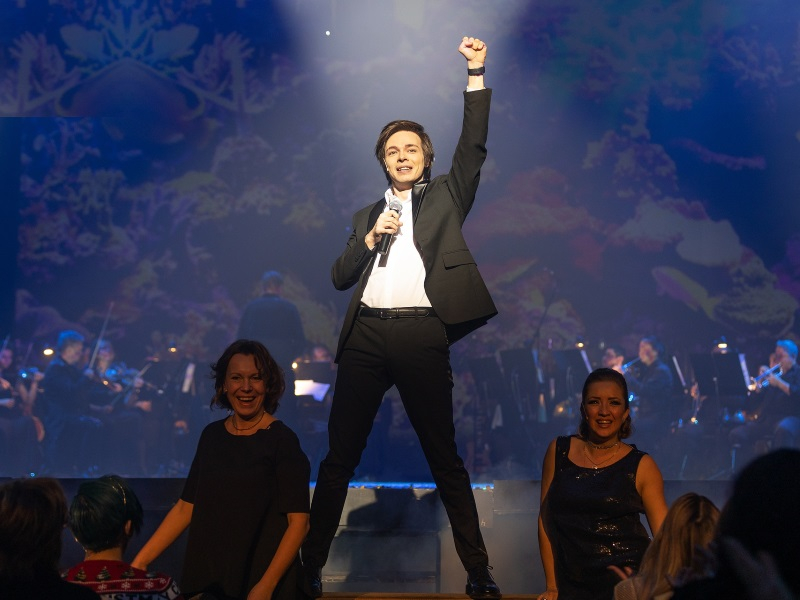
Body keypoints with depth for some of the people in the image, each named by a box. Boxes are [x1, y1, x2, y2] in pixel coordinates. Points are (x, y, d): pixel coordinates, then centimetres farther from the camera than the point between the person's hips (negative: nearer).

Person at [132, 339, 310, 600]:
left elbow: (298, 521, -11)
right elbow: (185, 508, 7)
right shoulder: (212, 435, 6)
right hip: (208, 579, 4)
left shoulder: (281, 440, -8)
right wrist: (140, 562, -1)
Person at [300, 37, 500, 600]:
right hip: (366, 334, 3)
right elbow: (339, 277, 15)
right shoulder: (367, 214, 22)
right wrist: (369, 239, -1)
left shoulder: (445, 197, 15)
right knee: (340, 455, 3)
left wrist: (476, 75, -3)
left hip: (422, 335, -3)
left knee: (445, 457, -1)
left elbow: (473, 147, 2)